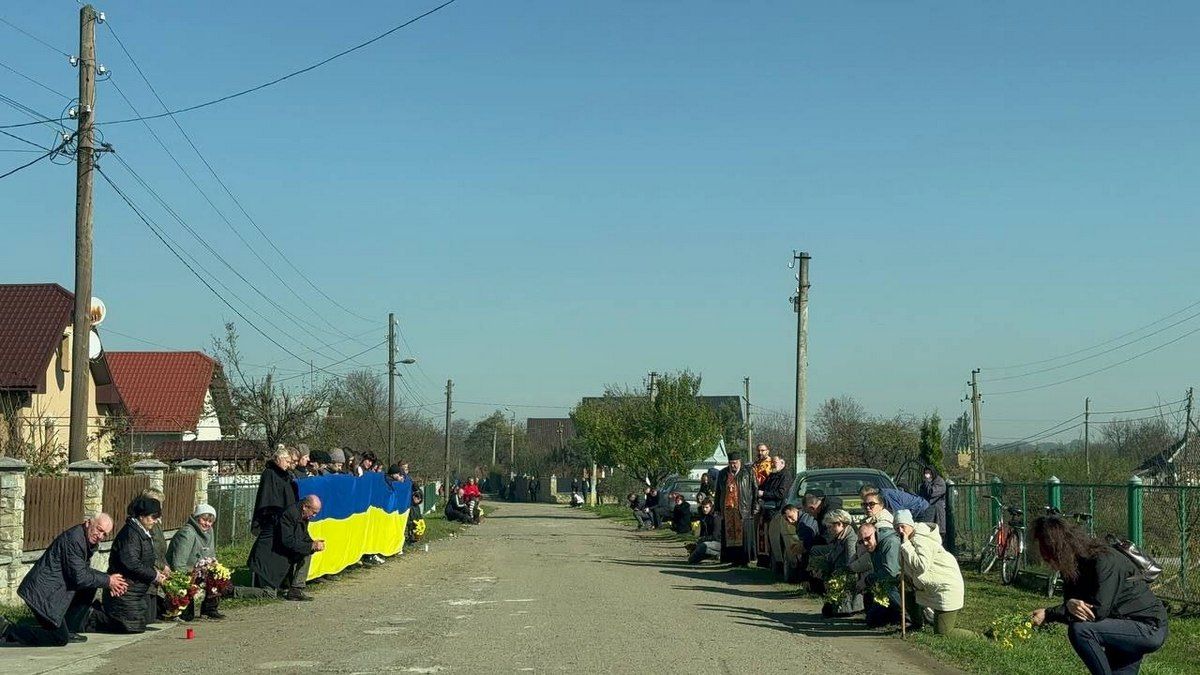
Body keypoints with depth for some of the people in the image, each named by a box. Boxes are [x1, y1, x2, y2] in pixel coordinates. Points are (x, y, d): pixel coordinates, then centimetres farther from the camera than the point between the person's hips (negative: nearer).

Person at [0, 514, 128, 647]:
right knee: (60, 639, -7)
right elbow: (80, 578, -21)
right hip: (43, 593, -10)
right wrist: (107, 581, -9)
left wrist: (108, 579, 4)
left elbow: (85, 570, 20)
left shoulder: (89, 541, 10)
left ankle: (69, 630, 16)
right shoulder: (73, 539, -21)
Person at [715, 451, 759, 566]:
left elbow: (755, 491, 2)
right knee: (729, 535, 2)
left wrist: (755, 508, -4)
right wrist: (718, 508, 14)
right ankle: (734, 560, 6)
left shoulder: (748, 473, 3)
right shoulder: (722, 474, 14)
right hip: (727, 510, 3)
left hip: (743, 510, -3)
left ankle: (745, 559, 2)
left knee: (744, 535, -3)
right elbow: (718, 492, 19)